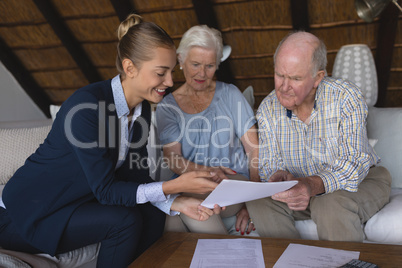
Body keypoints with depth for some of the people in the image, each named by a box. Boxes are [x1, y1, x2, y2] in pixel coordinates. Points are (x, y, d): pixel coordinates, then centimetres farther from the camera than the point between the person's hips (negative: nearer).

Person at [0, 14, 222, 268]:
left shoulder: (142, 108, -5)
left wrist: (178, 203, -19)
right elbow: (105, 189, -27)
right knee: (124, 220, -24)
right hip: (30, 212, -7)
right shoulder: (86, 105, -30)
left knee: (152, 216, -9)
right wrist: (175, 185, -32)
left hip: (78, 201, 7)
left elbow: (136, 177, -4)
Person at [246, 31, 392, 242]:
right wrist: (278, 176, -30)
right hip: (301, 187, 3)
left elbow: (354, 163, -24)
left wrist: (314, 185, -42)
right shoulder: (268, 109, -7)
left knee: (332, 205, -34)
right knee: (258, 201, -21)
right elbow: (270, 165, -5)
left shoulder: (346, 98, -18)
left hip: (359, 182, -3)